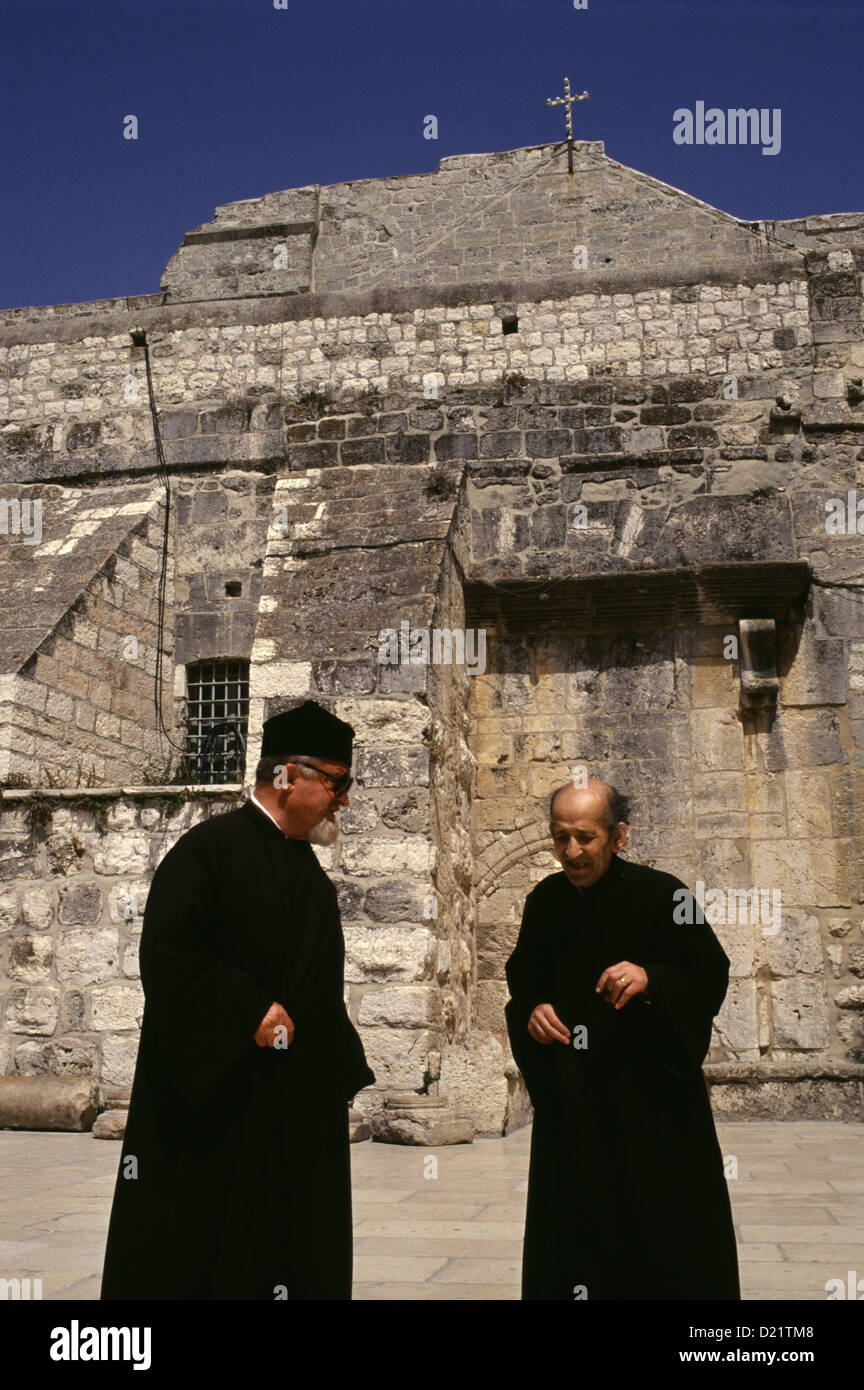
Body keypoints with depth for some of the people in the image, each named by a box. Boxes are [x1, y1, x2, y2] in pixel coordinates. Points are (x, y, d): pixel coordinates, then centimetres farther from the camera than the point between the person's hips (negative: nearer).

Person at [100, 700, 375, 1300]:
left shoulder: (309, 869, 13)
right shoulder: (211, 846, -12)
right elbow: (168, 953, -20)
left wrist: (341, 1080, 13)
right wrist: (250, 1010, -22)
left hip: (302, 1104, 8)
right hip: (216, 1100, -8)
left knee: (296, 1250, 11)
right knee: (201, 1254, 2)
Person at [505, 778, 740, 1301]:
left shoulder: (661, 895, -12)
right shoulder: (545, 901, 1)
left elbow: (712, 978, -9)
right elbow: (523, 980, 12)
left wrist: (652, 980, -26)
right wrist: (532, 1010, -9)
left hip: (652, 1090, -3)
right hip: (570, 1096, 4)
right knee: (574, 1227, 9)